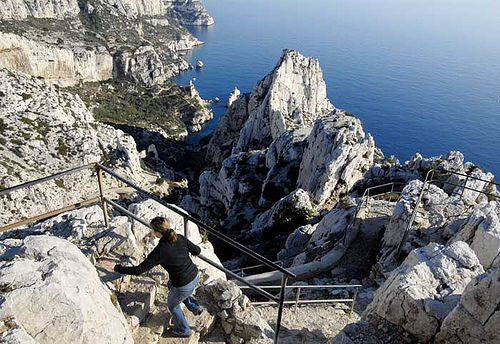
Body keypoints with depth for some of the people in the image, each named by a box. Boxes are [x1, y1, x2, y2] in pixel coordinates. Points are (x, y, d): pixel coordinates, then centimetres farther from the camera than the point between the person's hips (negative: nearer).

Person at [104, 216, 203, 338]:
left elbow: (139, 270, -18)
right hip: (196, 276, 6)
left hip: (184, 286, -6)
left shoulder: (159, 251, -24)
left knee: (172, 304, 27)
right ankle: (195, 307, 40)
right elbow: (197, 250, 1)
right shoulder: (180, 238, -9)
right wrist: (194, 253, 25)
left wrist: (117, 268, -8)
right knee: (170, 285, 36)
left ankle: (183, 330, 49)